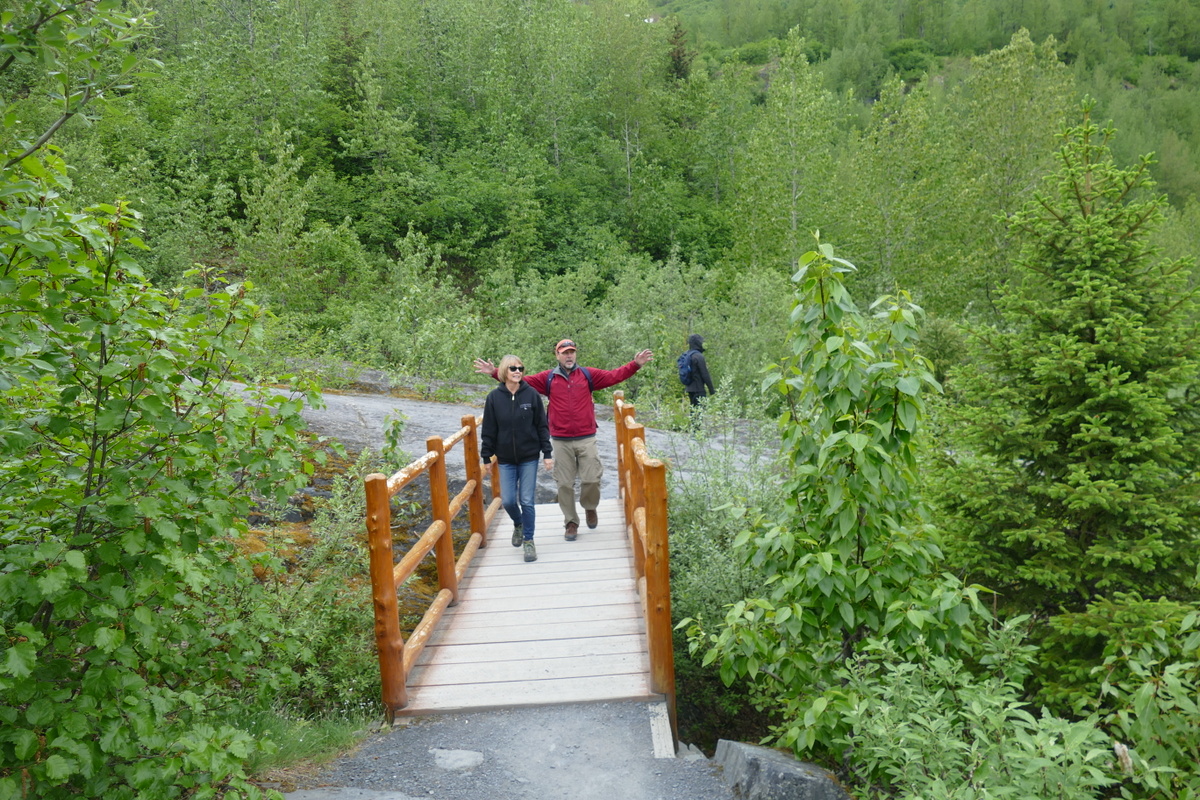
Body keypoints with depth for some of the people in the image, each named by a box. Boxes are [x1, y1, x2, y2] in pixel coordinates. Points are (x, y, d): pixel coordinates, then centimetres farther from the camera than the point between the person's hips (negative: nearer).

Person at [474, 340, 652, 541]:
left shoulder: (588, 375, 5)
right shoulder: (548, 378, 5)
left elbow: (614, 376, 1)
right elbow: (522, 380, 4)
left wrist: (636, 365, -11)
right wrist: (495, 373, -3)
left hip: (586, 439, 0)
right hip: (560, 441, 0)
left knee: (592, 478, -1)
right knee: (565, 483, 5)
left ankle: (590, 508, 30)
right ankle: (571, 522, 19)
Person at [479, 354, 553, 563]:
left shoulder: (532, 395, -4)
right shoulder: (494, 397, -3)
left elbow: (542, 426, 0)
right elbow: (489, 430, 2)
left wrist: (547, 453, -3)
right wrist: (486, 456, 2)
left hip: (529, 457, -1)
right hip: (506, 459, 1)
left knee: (526, 501, -1)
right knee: (508, 501, 1)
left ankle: (529, 541, 15)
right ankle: (518, 525, 33)